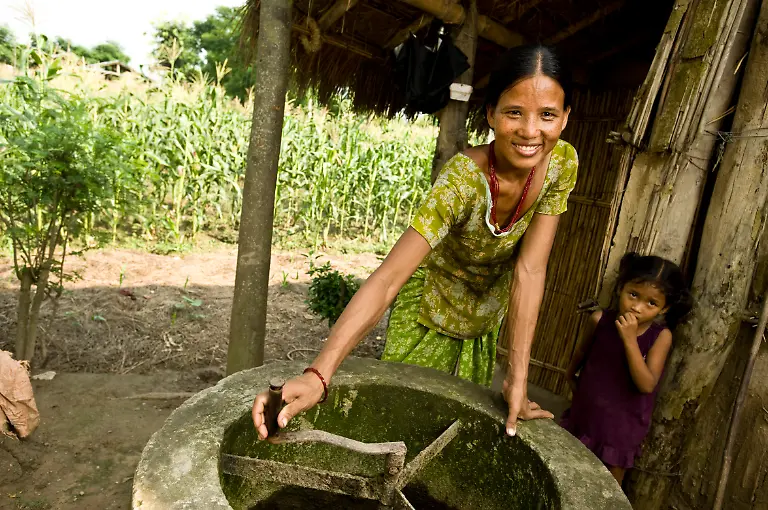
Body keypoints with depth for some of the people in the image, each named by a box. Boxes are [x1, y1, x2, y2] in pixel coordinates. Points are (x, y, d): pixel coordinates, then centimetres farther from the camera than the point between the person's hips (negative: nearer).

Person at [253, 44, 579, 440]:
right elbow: (387, 278, -45)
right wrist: (317, 375, -56)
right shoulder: (463, 177, -36)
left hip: (485, 317, 5)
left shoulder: (562, 163, -21)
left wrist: (517, 378, -28)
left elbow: (530, 270, -24)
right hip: (430, 304, -4)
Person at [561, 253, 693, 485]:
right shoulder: (600, 319, -14)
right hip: (585, 415, 2)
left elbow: (647, 385, -27)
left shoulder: (660, 336, -17)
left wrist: (630, 340, -33)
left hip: (622, 425, -2)